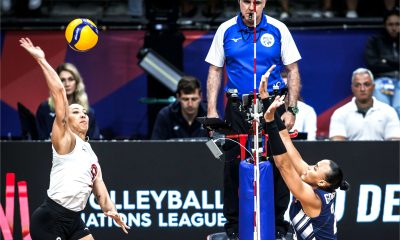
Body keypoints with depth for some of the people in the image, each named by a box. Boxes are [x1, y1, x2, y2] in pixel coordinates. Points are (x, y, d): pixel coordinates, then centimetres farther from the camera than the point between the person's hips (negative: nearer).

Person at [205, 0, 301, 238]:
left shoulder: (278, 30, 1)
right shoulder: (226, 30, 4)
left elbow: (293, 71, 3)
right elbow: (215, 71, 9)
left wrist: (291, 109, -5)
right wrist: (211, 110, 0)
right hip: (237, 107, 1)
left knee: (278, 163, -2)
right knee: (232, 165, 0)